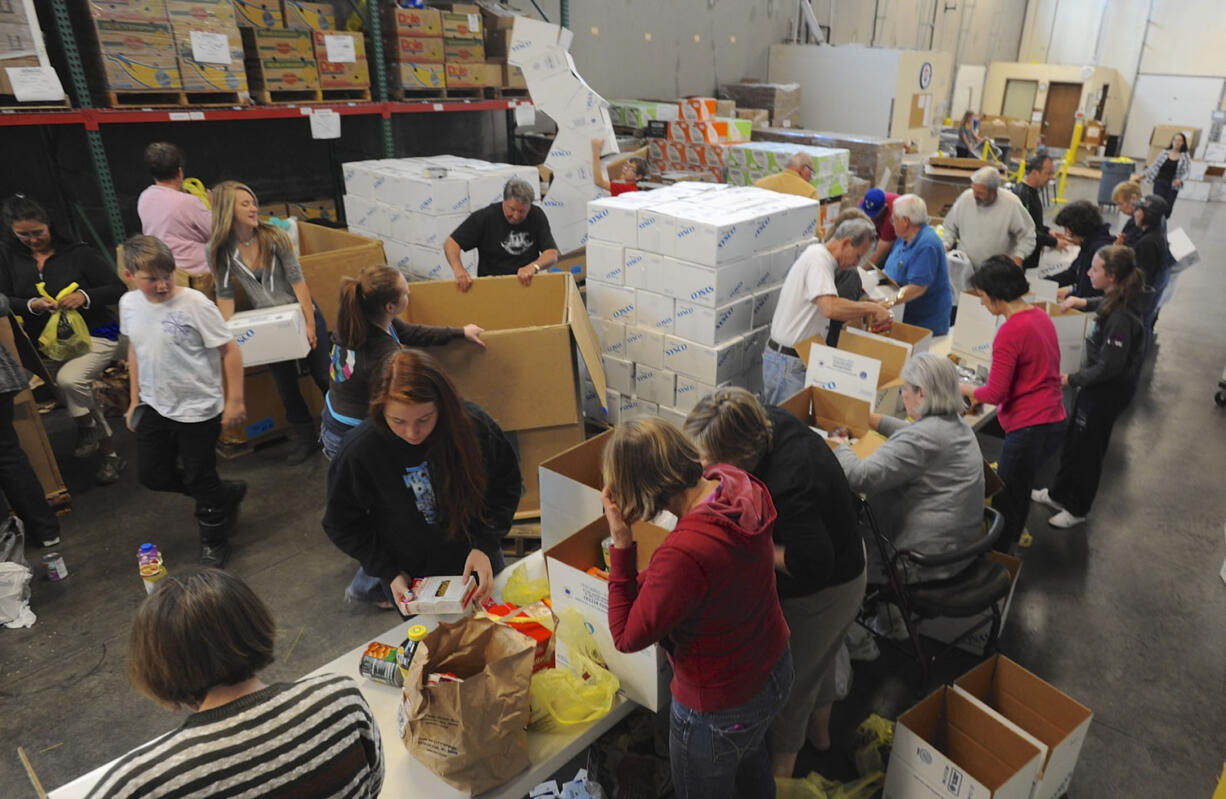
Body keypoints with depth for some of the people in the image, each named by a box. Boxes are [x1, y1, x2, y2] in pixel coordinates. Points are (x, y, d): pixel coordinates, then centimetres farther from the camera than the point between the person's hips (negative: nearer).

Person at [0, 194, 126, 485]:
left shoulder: (77, 252, -9)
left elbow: (119, 289, -9)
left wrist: (85, 296, -25)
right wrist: (32, 305, -17)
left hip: (94, 334, -5)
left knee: (70, 378, -31)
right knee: (83, 394, 15)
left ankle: (87, 427, -2)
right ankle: (108, 454, 32)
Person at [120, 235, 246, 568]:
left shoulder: (194, 303, -21)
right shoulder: (129, 304, -1)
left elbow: (229, 350, -16)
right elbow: (135, 350, 13)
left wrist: (235, 400, -15)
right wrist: (135, 400, 16)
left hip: (197, 409, -6)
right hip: (154, 407, 7)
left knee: (200, 480, 7)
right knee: (153, 475, 15)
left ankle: (213, 544, 30)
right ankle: (228, 493, 35)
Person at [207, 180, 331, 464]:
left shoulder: (273, 236, -12)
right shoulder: (220, 251, -8)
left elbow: (297, 280, -12)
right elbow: (225, 295, -2)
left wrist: (310, 323, -15)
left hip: (301, 312, -2)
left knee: (324, 376, 3)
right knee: (286, 385, 10)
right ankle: (305, 439, 25)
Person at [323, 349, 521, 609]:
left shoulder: (474, 426, -24)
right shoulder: (359, 451, -26)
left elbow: (506, 487, -9)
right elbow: (342, 524, -9)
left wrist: (485, 545, -21)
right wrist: (389, 574, -16)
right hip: (411, 577, -2)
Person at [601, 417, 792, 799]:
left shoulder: (684, 553, -42)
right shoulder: (736, 483, -19)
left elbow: (627, 637, -24)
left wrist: (621, 544, -26)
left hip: (719, 710, -7)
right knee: (751, 765, 38)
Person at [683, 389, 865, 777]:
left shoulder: (784, 489, -42)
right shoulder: (773, 421, -17)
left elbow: (814, 565, -35)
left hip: (821, 593, -9)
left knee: (789, 680, 16)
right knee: (819, 660, 33)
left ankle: (781, 768, 42)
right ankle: (819, 731, 60)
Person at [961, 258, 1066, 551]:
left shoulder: (1010, 332, -21)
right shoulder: (1041, 316, 6)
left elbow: (995, 394, -18)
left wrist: (967, 389, 1)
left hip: (1029, 427, -9)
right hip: (1054, 421, 9)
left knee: (1006, 501, 6)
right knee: (1020, 488, 26)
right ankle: (1012, 540, 44)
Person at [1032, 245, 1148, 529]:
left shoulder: (1121, 317, -31)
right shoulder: (1116, 300, -3)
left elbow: (1109, 367, -28)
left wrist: (1072, 379, -17)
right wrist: (1085, 302, 7)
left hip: (1108, 391, -9)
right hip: (1096, 385, 9)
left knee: (1086, 450, 8)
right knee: (1072, 441, 22)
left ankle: (1077, 509, 28)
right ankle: (1059, 494, 40)